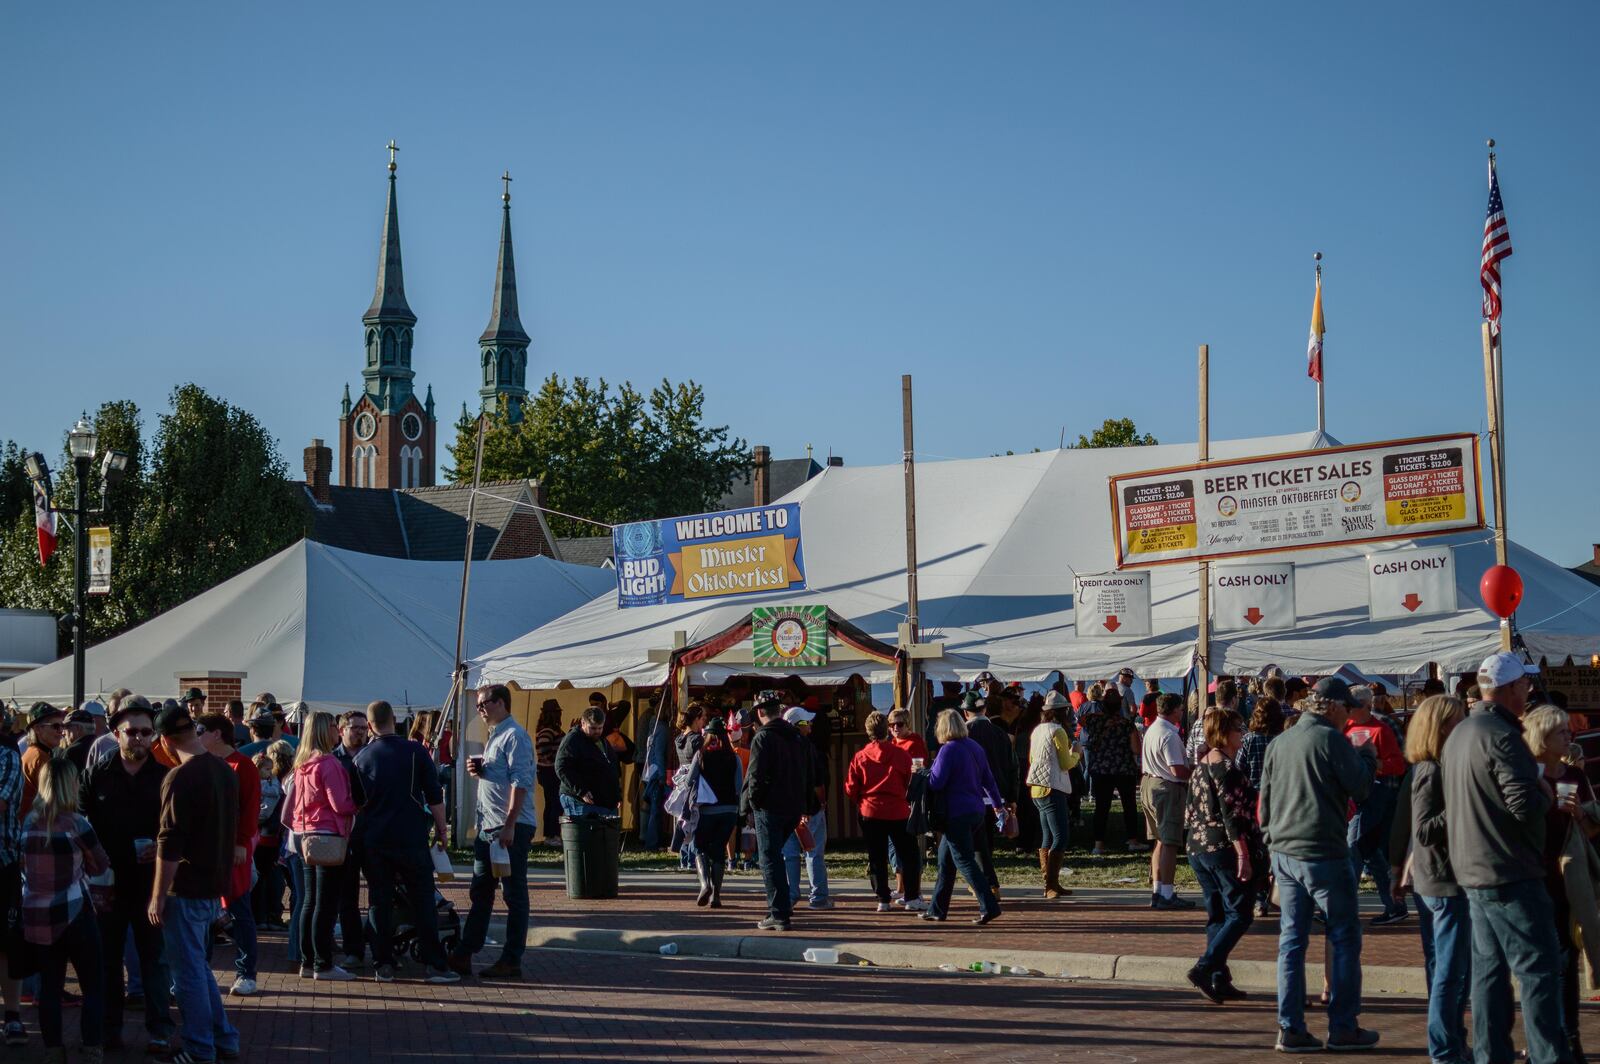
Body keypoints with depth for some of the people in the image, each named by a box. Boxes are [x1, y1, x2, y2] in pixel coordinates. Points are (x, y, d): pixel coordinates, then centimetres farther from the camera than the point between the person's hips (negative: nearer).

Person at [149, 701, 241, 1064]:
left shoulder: (180, 778, -19)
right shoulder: (225, 771, 7)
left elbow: (169, 845, -19)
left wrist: (157, 897, -14)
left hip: (187, 889, -8)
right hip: (214, 885, 8)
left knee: (188, 971, 2)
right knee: (199, 965, 20)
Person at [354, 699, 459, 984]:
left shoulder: (360, 757, 4)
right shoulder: (415, 751, -4)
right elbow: (434, 795, -3)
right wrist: (441, 829, 8)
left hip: (373, 841, 2)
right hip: (410, 840, -2)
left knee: (379, 902, 8)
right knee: (423, 901, 2)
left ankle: (383, 964, 6)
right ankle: (435, 964, 0)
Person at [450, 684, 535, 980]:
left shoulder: (514, 735, -11)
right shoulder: (494, 736, 19)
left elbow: (520, 781, -19)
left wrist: (509, 825, -24)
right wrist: (477, 771, 8)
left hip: (511, 827, -10)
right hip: (487, 827, 10)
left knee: (514, 895, -3)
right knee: (480, 893, 13)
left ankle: (511, 962, 1)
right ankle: (464, 956, 18)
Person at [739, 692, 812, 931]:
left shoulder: (763, 738, -11)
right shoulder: (798, 737, 12)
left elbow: (756, 776, -16)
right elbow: (809, 775, 16)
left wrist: (751, 802, -4)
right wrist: (804, 805, 20)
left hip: (769, 807, -7)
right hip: (794, 808, 7)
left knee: (770, 859, -2)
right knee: (775, 855, 21)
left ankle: (779, 914, -6)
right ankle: (783, 905, 20)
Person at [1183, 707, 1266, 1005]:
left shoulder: (1200, 767, 14)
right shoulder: (1227, 767, -13)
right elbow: (1233, 814, -18)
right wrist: (1244, 855, -20)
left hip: (1197, 849, 9)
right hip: (1224, 849, -9)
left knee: (1217, 917, 11)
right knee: (1239, 915, -5)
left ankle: (1219, 981, 10)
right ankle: (1204, 969, -17)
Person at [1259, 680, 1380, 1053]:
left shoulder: (1278, 743, 11)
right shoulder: (1331, 739, -10)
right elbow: (1361, 789, -7)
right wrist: (1368, 758, 10)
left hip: (1284, 854, 7)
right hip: (1323, 854, -7)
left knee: (1291, 940, 8)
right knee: (1344, 938, 4)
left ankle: (1290, 1029, 7)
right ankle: (1343, 1027, 6)